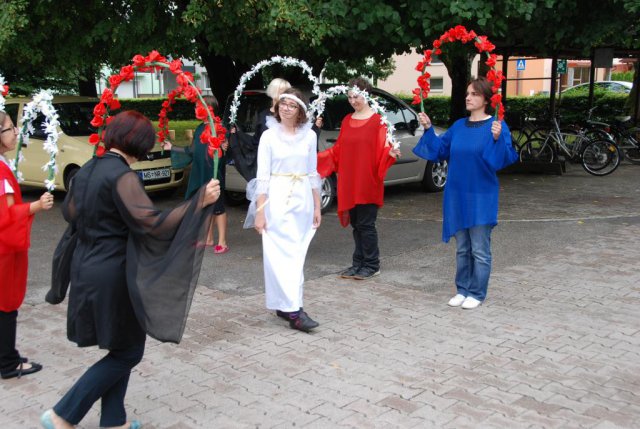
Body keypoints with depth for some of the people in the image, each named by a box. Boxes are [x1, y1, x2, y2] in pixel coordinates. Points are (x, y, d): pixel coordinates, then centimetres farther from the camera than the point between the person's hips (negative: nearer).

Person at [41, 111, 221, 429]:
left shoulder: (86, 171, 7)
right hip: (112, 274, -9)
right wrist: (200, 200, -27)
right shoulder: (121, 176, -19)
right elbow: (152, 223, -27)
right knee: (128, 351, 6)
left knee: (121, 347, 19)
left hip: (86, 269, 9)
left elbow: (69, 213, 22)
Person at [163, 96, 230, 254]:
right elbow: (192, 150, 21)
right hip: (199, 173, 8)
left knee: (217, 207, -4)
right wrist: (172, 147, 28)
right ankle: (209, 239, 25)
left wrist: (224, 148, -33)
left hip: (214, 174, -8)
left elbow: (222, 156, -11)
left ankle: (222, 242, 0)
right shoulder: (200, 128, 13)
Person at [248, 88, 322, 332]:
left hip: (302, 200, 4)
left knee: (297, 255, 6)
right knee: (282, 255, -9)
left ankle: (283, 305, 16)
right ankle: (293, 310, -10)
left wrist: (317, 207, 9)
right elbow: (262, 176, -3)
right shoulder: (269, 136, -1)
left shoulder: (309, 136, 7)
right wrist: (260, 211, -9)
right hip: (277, 200, -4)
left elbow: (313, 174, 12)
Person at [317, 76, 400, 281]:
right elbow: (337, 150, 14)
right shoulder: (347, 120, 13)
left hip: (368, 183, -6)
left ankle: (372, 265, 10)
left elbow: (382, 150, -12)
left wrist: (390, 153, -32)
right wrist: (316, 157, 12)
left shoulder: (377, 120, -6)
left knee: (366, 224, -2)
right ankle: (358, 263, 20)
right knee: (356, 224, 11)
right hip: (349, 183, 6)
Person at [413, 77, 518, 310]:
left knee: (479, 249, 3)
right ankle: (462, 289, 25)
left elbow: (503, 159, -18)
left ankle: (477, 293, 15)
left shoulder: (496, 126, -9)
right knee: (462, 248, 14)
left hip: (481, 197, -6)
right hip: (457, 196, 6)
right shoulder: (459, 126, 9)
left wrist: (498, 139, -35)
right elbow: (439, 151, 15)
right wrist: (428, 129, 4)